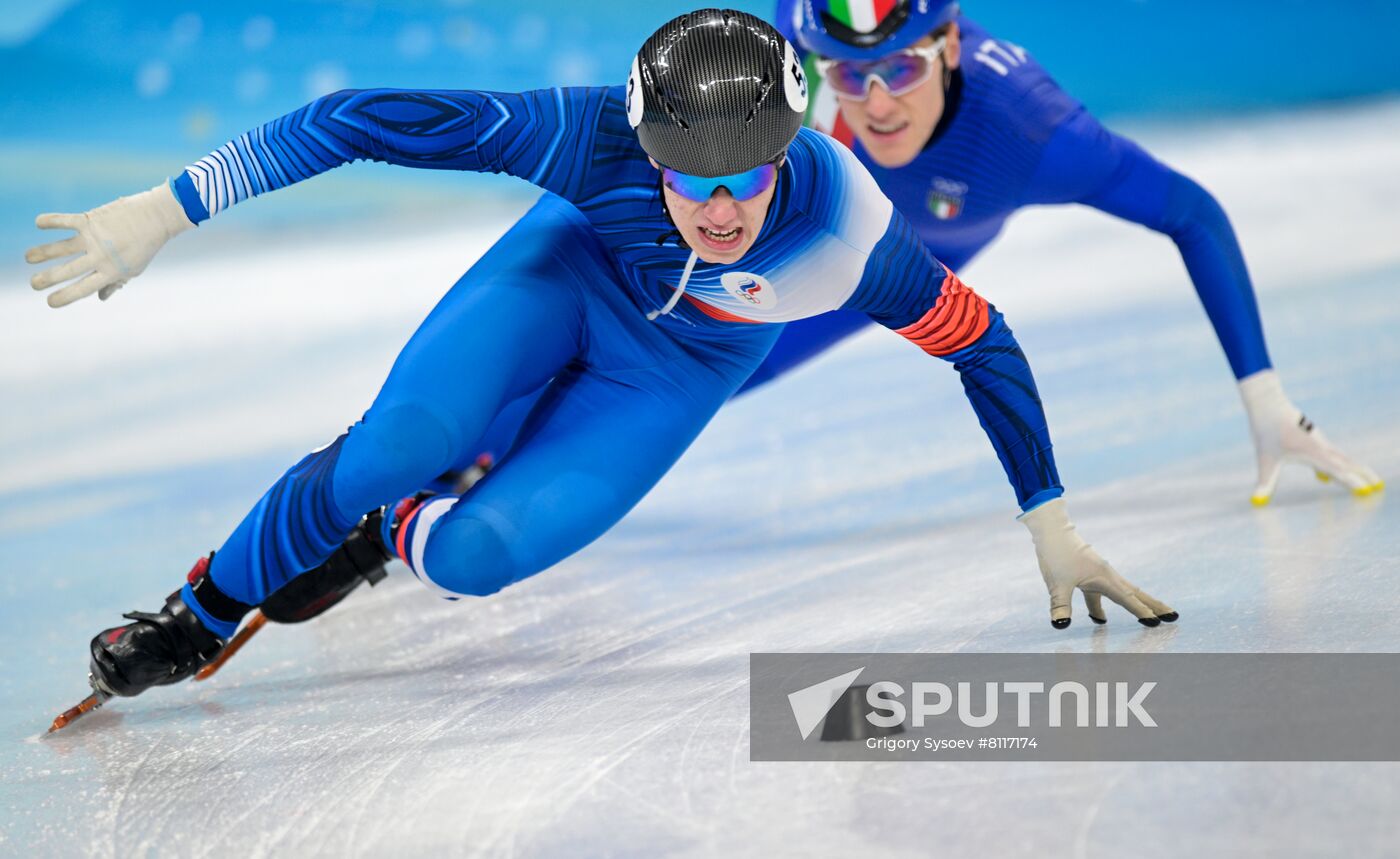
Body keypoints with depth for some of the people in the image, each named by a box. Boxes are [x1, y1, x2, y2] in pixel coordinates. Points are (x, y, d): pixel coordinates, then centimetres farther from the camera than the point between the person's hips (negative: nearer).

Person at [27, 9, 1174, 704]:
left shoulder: (849, 234, -36)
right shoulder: (594, 138, -38)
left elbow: (984, 344, -19)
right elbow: (368, 117, -34)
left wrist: (1052, 526, -11)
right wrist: (168, 210, -35)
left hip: (671, 377, 0)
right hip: (568, 271, 0)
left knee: (471, 557, -19)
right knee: (403, 442, -26)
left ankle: (383, 534, 20)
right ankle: (202, 618, 1)